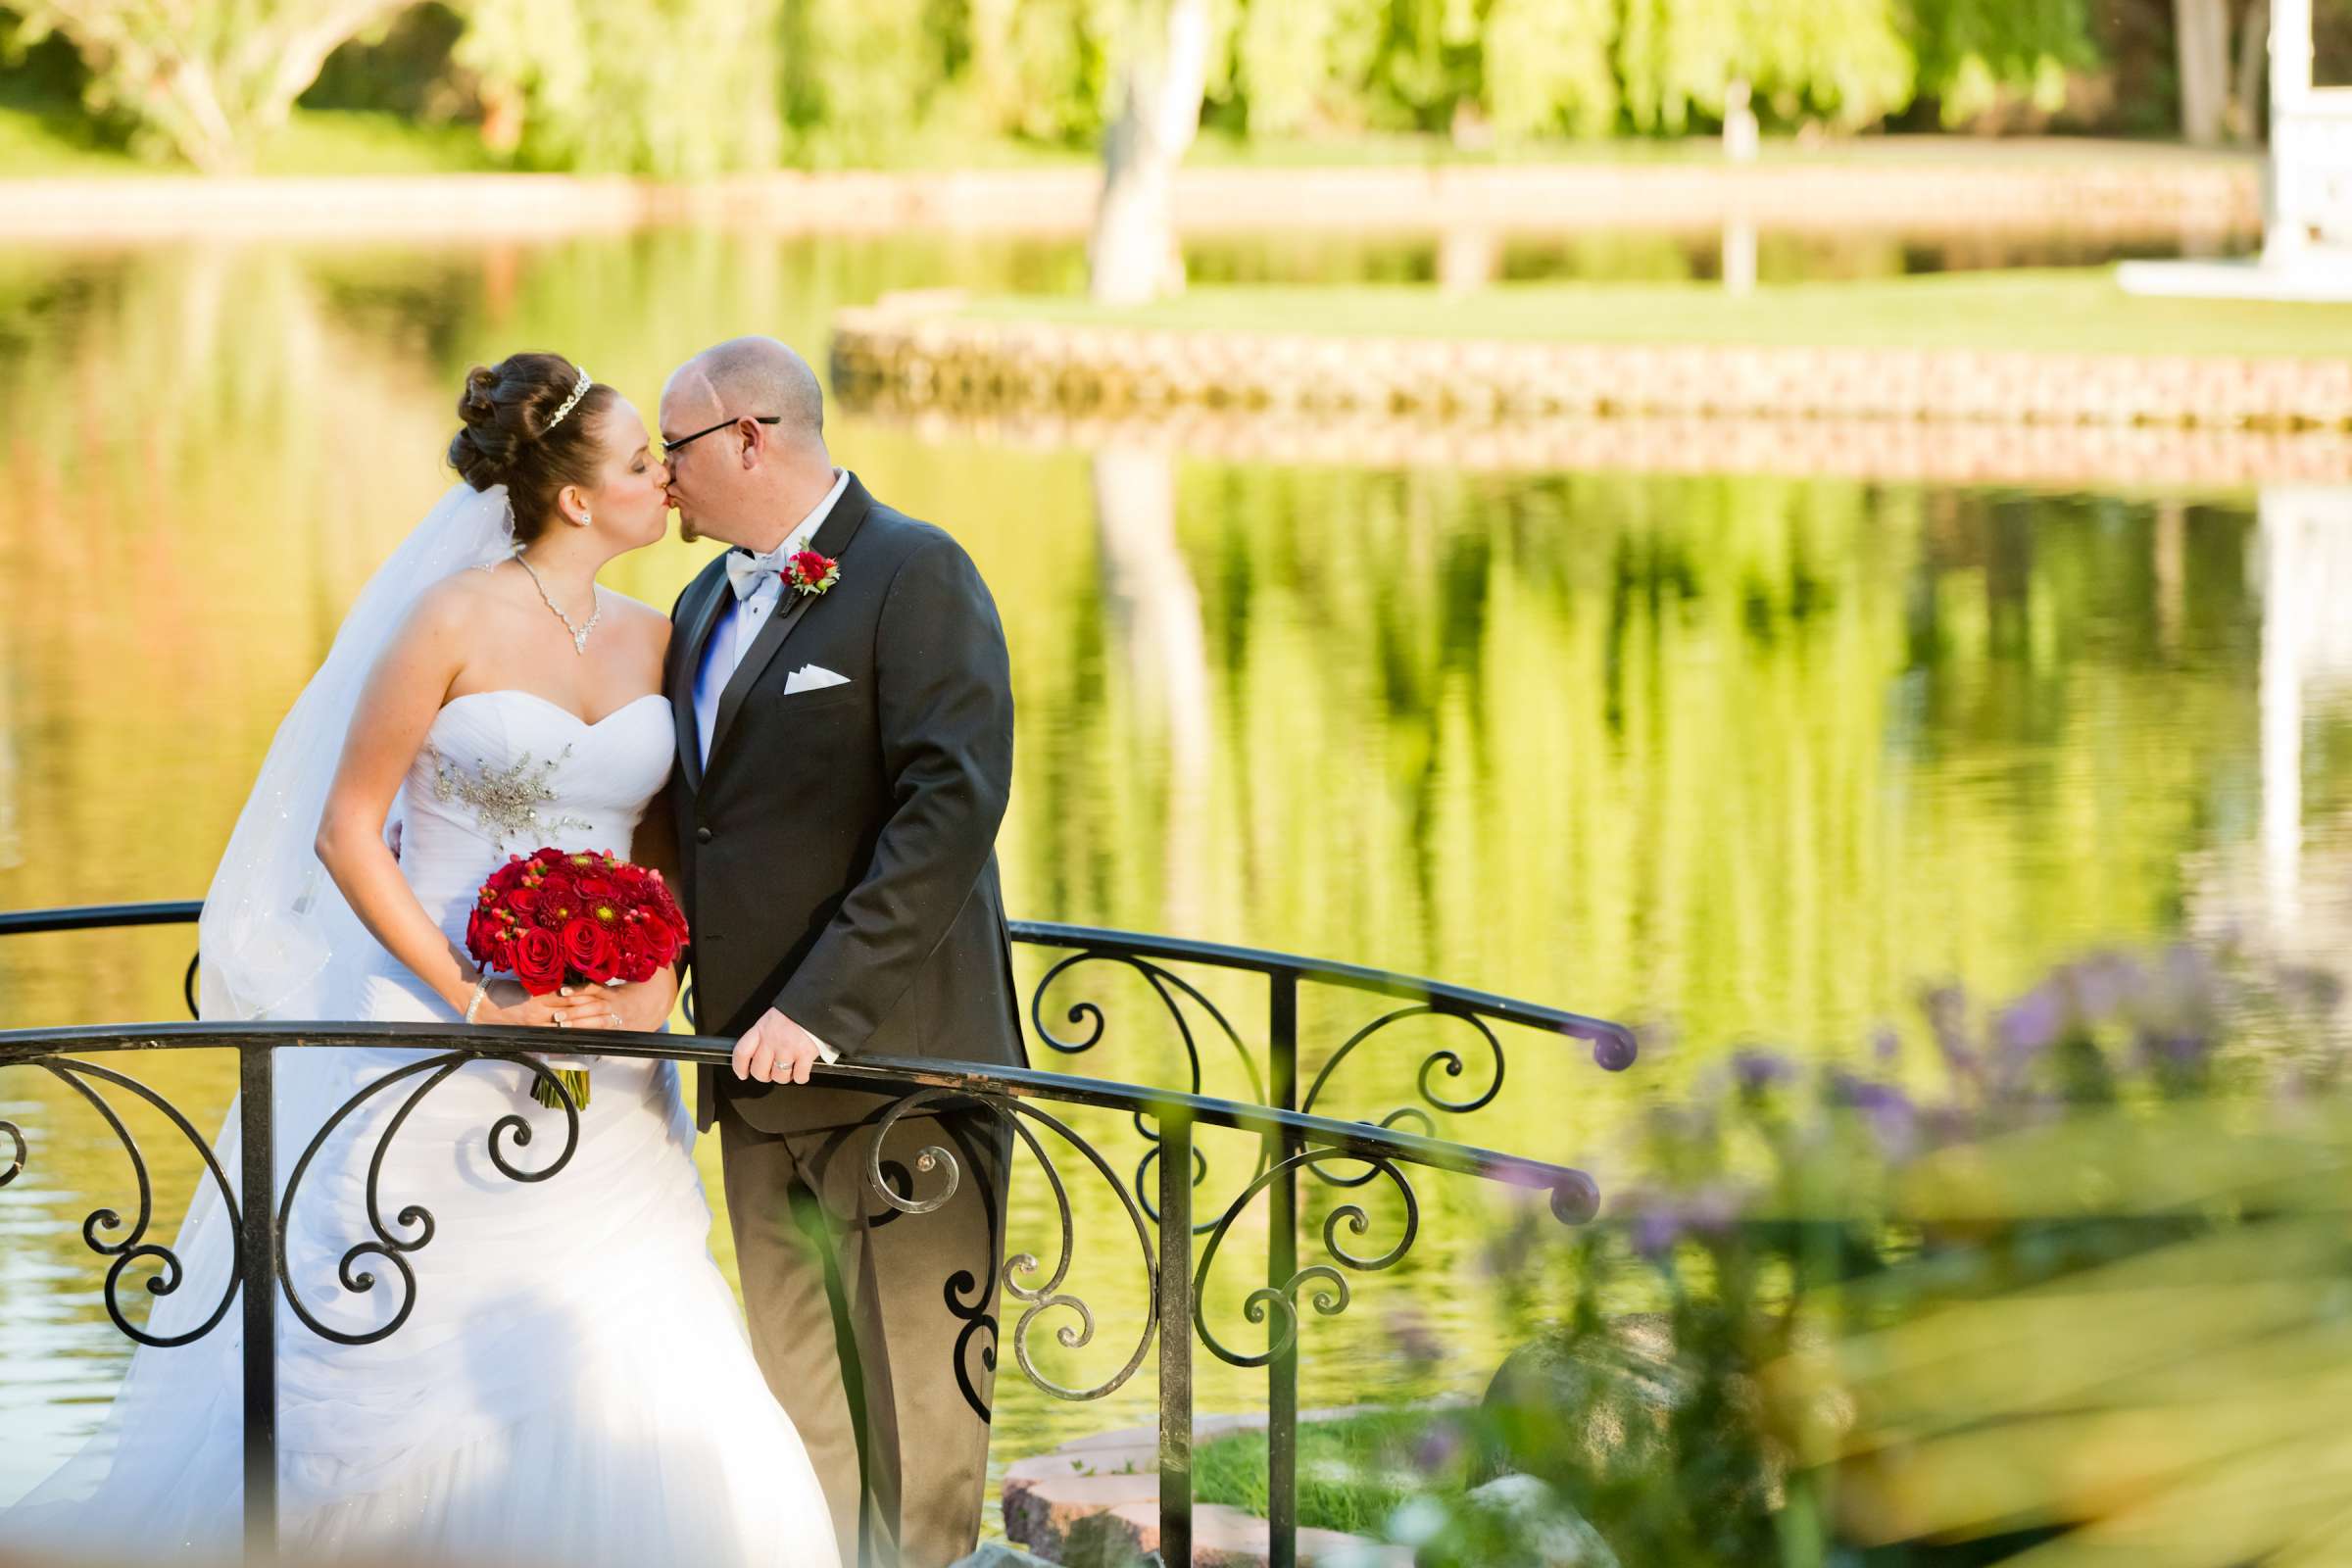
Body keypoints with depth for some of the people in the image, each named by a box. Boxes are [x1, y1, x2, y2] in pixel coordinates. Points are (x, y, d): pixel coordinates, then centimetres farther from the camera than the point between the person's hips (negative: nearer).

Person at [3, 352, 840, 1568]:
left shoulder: (653, 642, 7)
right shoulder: (455, 622, -9)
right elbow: (345, 834, -8)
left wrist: (653, 986, -5)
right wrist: (472, 1000, -14)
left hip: (599, 1055, 5)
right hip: (439, 1045, -5)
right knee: (374, 1369, 0)